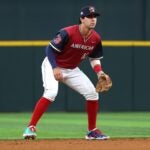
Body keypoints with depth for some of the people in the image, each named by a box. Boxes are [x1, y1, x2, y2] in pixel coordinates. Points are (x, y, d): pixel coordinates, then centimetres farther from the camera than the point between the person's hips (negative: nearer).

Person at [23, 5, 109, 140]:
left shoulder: (96, 38, -8)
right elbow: (50, 49, -23)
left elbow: (94, 58, 6)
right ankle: (31, 128, -26)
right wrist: (55, 68, -34)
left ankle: (92, 131, 12)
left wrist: (99, 72, -12)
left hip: (72, 70, 7)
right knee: (51, 92, -30)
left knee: (92, 93, -2)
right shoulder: (68, 33, -27)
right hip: (53, 66, -6)